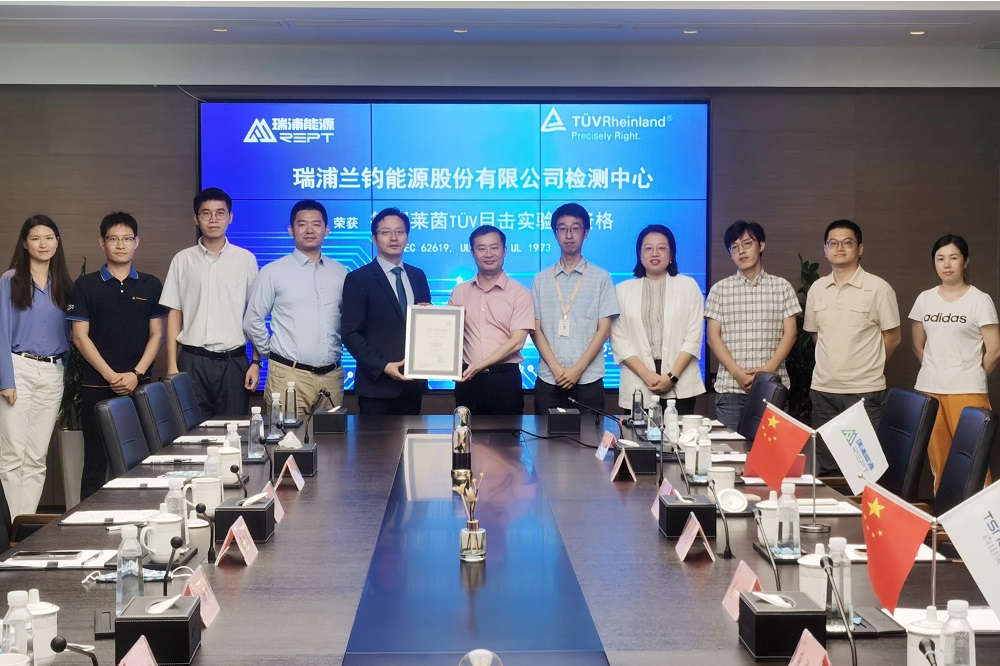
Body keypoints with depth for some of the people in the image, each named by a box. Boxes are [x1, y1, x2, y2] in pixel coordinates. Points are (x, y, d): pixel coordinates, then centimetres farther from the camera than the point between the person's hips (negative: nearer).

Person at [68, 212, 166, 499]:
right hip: (97, 387, -1)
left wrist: (136, 374, -8)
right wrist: (111, 376, -10)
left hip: (140, 386, 1)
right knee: (96, 461, 1)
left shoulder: (151, 286, 10)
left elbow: (156, 335, 7)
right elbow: (80, 337, 0)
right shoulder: (86, 285, 5)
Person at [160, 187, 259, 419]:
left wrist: (256, 362, 0)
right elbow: (174, 314, 7)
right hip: (193, 361, 0)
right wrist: (172, 365, 1)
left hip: (233, 360, 0)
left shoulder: (246, 259, 4)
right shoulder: (182, 260, 6)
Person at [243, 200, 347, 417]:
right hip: (290, 376, -3)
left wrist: (337, 350, 13)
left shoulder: (340, 273, 9)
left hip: (332, 375, 3)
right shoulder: (273, 272, 0)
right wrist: (273, 354, 6)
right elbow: (252, 321, 3)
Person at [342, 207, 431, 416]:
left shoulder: (418, 276, 13)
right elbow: (351, 334, -7)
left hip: (413, 382, 5)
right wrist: (383, 366, -17)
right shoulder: (358, 279, -3)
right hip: (378, 385, -5)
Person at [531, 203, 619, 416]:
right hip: (549, 380, 1)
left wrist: (577, 369, -9)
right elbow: (536, 329, 5)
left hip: (588, 380, -1)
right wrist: (557, 369, -8)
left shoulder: (600, 278, 5)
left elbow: (604, 329, 0)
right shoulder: (541, 280, 10)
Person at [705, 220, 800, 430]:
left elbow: (790, 333, 4)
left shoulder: (781, 287, 9)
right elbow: (713, 336, 3)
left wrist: (767, 369, -11)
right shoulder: (720, 289, 9)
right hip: (729, 386, 0)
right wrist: (737, 372, -10)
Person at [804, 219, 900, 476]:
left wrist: (868, 366, 6)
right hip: (823, 389, 5)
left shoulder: (878, 288, -5)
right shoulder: (817, 289, 9)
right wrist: (834, 364, 11)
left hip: (864, 391, -4)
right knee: (824, 468, 9)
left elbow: (892, 338, 0)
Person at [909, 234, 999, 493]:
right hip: (928, 390, 4)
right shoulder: (925, 299, 9)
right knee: (938, 463, 7)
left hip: (966, 393, -4)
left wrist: (973, 379, 5)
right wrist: (937, 371, 13)